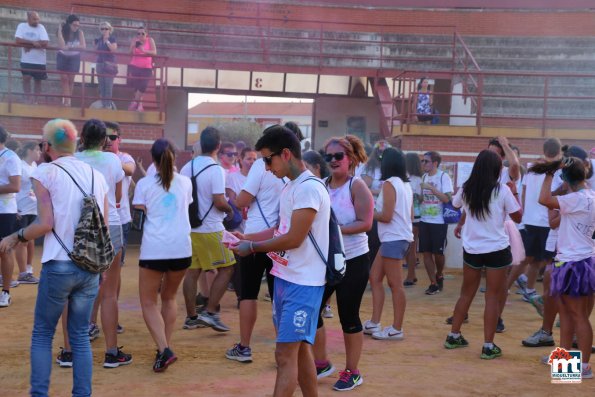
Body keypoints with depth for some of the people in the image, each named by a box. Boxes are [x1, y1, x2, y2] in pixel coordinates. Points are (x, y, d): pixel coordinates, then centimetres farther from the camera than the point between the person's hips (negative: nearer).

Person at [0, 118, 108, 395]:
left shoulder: (45, 172, -6)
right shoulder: (97, 176, 8)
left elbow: (45, 224, -12)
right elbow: (104, 227, 9)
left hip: (58, 266, -4)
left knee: (42, 335, 11)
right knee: (80, 336, 13)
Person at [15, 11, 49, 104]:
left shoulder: (41, 27, -6)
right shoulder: (22, 26, -3)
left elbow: (45, 43, -17)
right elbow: (17, 40, -14)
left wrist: (28, 45, -17)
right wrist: (32, 42, -21)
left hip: (39, 60, 0)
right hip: (26, 60, 0)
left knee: (37, 80, 7)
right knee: (26, 78, -8)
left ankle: (35, 101, 17)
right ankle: (28, 100, 1)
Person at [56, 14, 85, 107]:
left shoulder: (79, 33, -15)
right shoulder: (62, 32, -17)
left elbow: (83, 46, -21)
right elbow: (62, 46, -29)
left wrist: (70, 47, -28)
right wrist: (60, 30, -30)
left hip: (74, 58, 0)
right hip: (63, 57, 0)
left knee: (71, 79, 5)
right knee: (64, 78, -3)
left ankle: (68, 99, 15)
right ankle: (66, 100, -3)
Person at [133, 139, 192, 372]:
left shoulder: (144, 184, 1)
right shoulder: (185, 182, 10)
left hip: (153, 250, -3)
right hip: (181, 249, 3)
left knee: (148, 302, 6)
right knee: (169, 298, 22)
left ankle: (164, 350, -12)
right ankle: (165, 348, 20)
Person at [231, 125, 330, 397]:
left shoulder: (309, 187, -18)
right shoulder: (290, 187, 12)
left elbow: (294, 239, -21)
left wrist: (252, 247, -11)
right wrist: (246, 237, 9)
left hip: (303, 284, -9)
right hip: (285, 279, 9)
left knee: (285, 355, -8)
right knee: (300, 349, 16)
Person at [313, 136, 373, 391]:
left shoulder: (357, 186, -10)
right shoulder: (322, 186, 4)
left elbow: (365, 223, -17)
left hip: (353, 262, -5)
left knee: (349, 317, 2)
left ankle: (352, 372, 20)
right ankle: (322, 363, 26)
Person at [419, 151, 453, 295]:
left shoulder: (444, 177, -9)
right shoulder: (424, 177, 9)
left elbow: (447, 199, -17)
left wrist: (432, 188, -22)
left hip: (439, 222, -5)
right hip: (424, 221, 5)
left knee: (438, 252, 3)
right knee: (426, 252, 2)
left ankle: (439, 276, 29)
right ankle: (433, 283, 10)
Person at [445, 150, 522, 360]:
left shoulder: (466, 189, -1)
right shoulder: (502, 190, -12)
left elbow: (455, 204, 21)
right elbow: (518, 217, -2)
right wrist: (515, 193, 8)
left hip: (472, 249, 4)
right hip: (497, 250, -4)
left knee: (466, 293, 18)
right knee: (493, 297, 3)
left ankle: (453, 336, 25)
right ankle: (488, 346, 3)